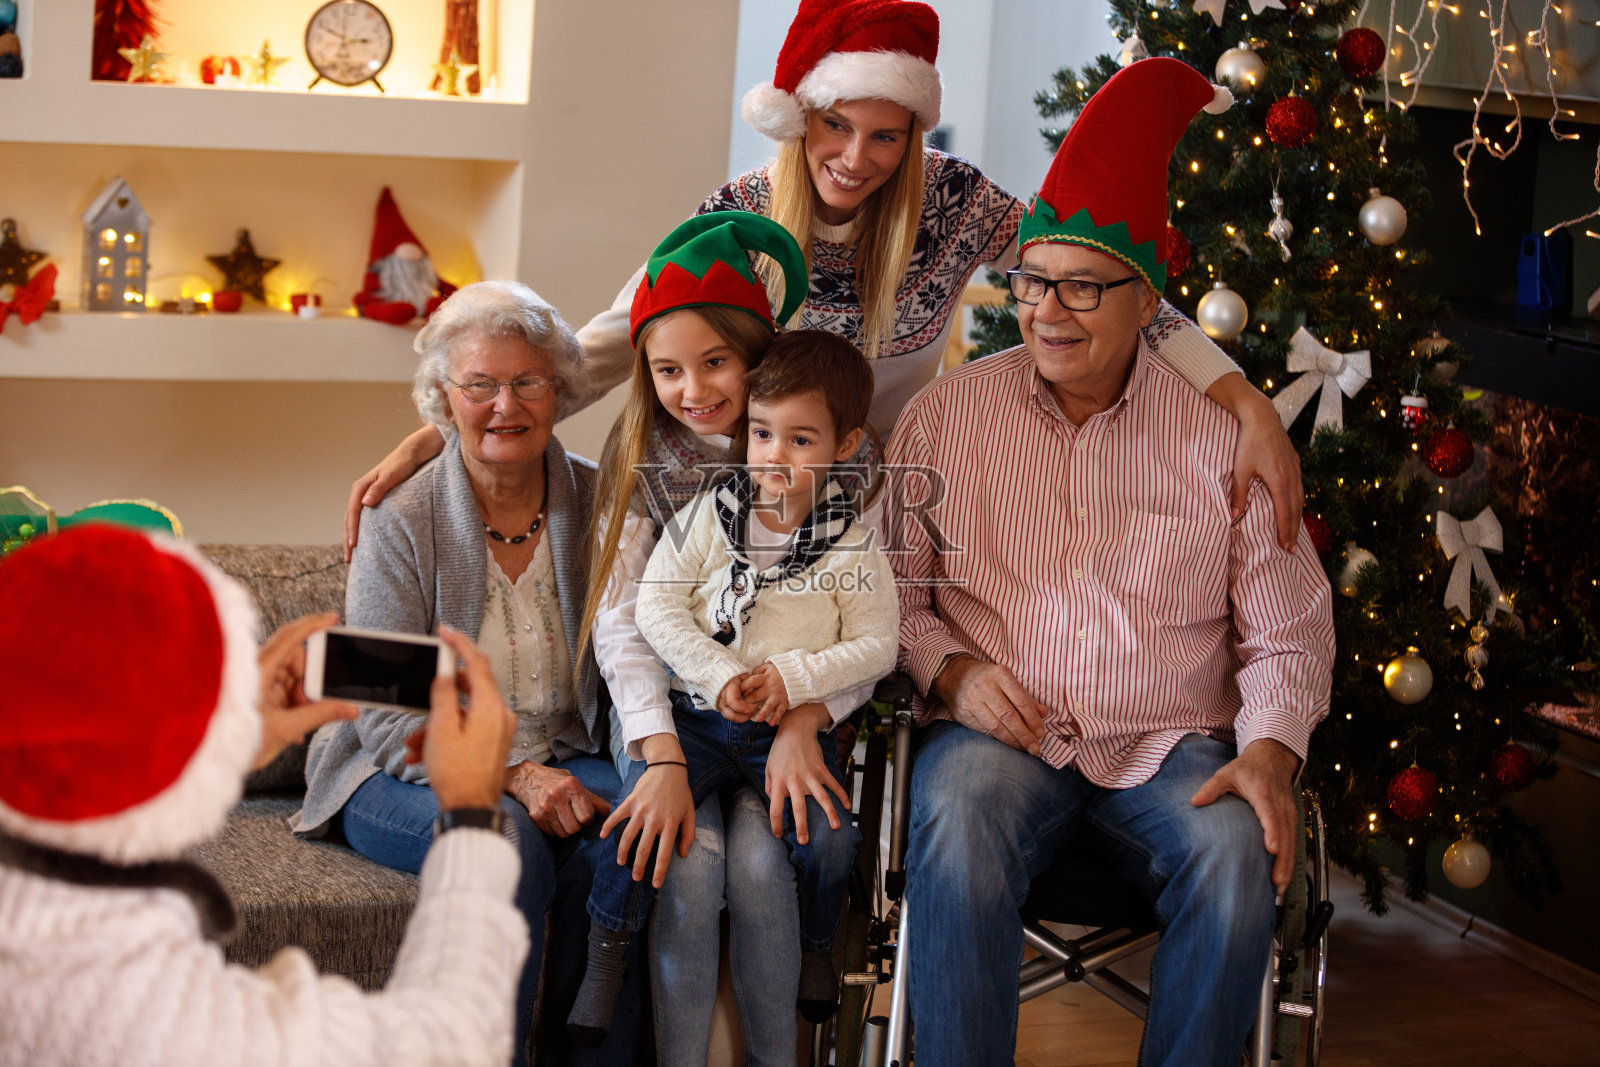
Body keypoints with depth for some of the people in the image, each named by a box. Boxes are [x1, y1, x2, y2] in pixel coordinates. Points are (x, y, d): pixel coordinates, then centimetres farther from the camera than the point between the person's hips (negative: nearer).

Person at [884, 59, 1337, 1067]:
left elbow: (1289, 631, 8)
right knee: (959, 824, -34)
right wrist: (950, 671, -7)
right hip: (1000, 733, 0)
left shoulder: (1222, 432, 5)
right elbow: (891, 585, 12)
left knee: (1239, 850, -31)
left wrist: (1270, 750, -10)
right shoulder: (947, 414, 7)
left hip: (1173, 742, 0)